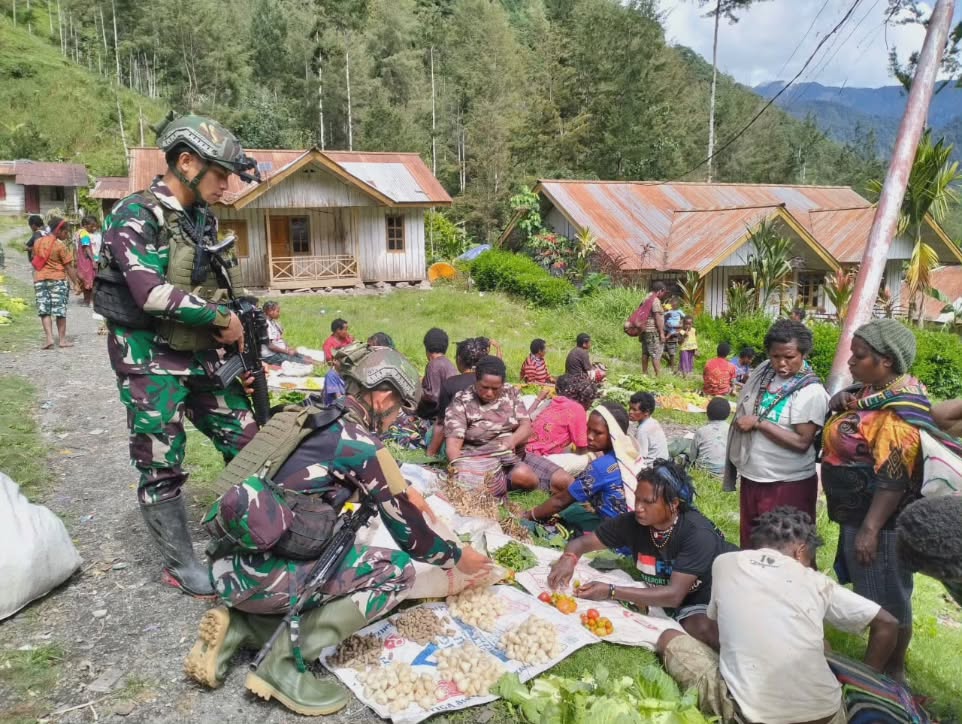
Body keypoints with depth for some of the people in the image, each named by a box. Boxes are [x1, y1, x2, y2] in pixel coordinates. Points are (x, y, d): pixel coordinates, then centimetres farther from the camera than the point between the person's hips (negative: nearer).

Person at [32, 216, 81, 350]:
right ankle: (62, 339, 5)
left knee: (44, 310, 3)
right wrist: (76, 282, -3)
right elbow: (68, 267, -8)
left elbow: (34, 261, 15)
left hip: (40, 279, 4)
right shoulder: (60, 245, -8)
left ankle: (49, 338, -8)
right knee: (60, 310, 2)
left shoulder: (38, 242, 8)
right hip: (57, 279, -4)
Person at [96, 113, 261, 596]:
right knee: (161, 466, 3)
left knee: (247, 441, 10)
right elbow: (152, 292, -26)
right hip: (150, 360, -7)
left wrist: (240, 333, 12)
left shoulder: (203, 219, 9)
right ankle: (179, 565, 19)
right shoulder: (135, 215, -14)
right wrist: (222, 318, -17)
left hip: (201, 353, 7)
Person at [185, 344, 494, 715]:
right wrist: (457, 557, 12)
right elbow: (410, 535, -4)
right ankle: (284, 662, -5)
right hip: (257, 575, -9)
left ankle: (236, 624, 11)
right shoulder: (360, 444, -12)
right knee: (397, 571, -5)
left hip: (230, 565, 9)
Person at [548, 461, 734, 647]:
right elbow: (582, 542, -4)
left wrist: (610, 592, -34)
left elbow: (674, 595, -30)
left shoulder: (698, 534, -27)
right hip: (686, 608, 2)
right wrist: (568, 559, -28)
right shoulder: (633, 522, -14)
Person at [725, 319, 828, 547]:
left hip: (789, 485, -6)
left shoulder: (812, 392, -17)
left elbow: (802, 442, -22)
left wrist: (758, 423, -20)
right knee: (750, 542, 21)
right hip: (751, 476, 7)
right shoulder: (764, 371, 1)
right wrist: (742, 421, 0)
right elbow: (743, 412, 16)